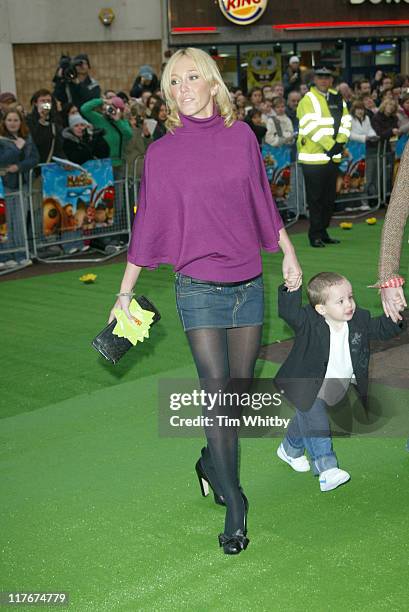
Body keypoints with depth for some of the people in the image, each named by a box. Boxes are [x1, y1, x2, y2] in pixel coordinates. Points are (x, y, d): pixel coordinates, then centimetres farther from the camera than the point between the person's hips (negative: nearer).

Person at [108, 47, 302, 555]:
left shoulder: (241, 136, 3)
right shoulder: (162, 152, -2)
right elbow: (147, 225, 3)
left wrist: (289, 253, 14)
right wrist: (125, 292, 6)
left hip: (248, 284, 3)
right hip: (199, 288, -3)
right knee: (216, 392, -6)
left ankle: (213, 464, 35)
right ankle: (234, 505, 4)